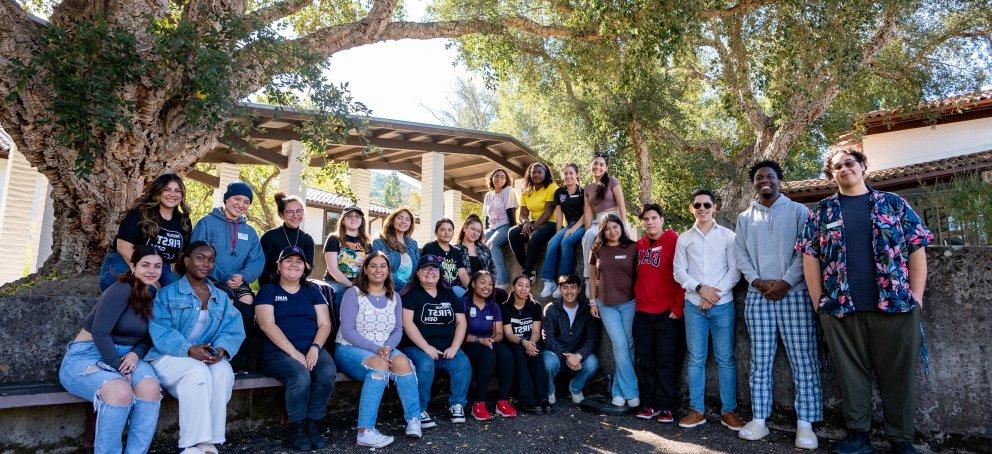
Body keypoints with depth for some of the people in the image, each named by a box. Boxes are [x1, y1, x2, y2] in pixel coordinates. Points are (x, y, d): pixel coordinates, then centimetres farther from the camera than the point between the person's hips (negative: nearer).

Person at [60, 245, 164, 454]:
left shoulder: (154, 296, 9)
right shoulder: (121, 290, -12)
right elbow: (99, 332, -19)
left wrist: (136, 354, -9)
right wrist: (119, 368, -20)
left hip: (126, 356, 5)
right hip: (86, 356, -5)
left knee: (151, 388, -26)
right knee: (121, 391, -35)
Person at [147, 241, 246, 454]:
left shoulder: (221, 298, 16)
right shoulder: (167, 294, 5)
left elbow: (233, 329, 3)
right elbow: (160, 330, -10)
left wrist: (222, 349, -20)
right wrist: (188, 350, -26)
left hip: (209, 357, 3)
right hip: (169, 357, -3)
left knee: (223, 372, -30)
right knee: (197, 372, -34)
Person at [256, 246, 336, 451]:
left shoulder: (312, 290, 18)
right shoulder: (268, 291, 9)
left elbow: (325, 324, 10)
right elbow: (267, 325, -5)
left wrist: (315, 348, -11)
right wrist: (294, 353, -16)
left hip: (312, 349, 3)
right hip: (279, 351, -3)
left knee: (328, 373, -29)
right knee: (300, 376, -33)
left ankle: (312, 425, -11)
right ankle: (296, 428, -11)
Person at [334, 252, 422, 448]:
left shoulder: (394, 297, 12)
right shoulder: (353, 294, -4)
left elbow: (398, 330, 7)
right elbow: (347, 331, -11)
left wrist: (387, 347, -14)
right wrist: (376, 348, -20)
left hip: (383, 349, 5)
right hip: (350, 349, -4)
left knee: (402, 361, -28)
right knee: (380, 364, -35)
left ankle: (414, 420, -23)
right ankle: (365, 432, -36)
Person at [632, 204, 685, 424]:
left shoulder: (674, 241, -5)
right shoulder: (639, 245, 11)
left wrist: (678, 307, -12)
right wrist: (635, 301, 11)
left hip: (668, 313, -5)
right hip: (642, 313, 5)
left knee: (667, 362, 2)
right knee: (645, 362, 8)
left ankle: (665, 407, 11)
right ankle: (648, 404, 18)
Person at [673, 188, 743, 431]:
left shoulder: (728, 235, 4)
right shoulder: (684, 238, 9)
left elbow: (735, 270, -1)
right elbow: (679, 272, 4)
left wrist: (715, 294, -10)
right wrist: (700, 288, -10)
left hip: (723, 304, -1)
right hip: (694, 304, 1)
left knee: (726, 359, 1)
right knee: (696, 359, 4)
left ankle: (729, 411, 10)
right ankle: (697, 410, 11)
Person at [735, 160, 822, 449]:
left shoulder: (798, 211, 6)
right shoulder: (744, 218, 15)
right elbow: (740, 254, 10)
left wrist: (785, 282, -11)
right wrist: (757, 281, -6)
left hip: (794, 293, -2)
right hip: (758, 296, 3)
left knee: (803, 359, -3)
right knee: (760, 360, 3)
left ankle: (805, 424, 2)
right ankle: (759, 420, 8)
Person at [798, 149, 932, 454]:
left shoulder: (893, 204, 10)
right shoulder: (821, 212, 10)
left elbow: (917, 249, 7)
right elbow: (810, 257, 7)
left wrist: (916, 297, -2)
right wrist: (818, 303, 0)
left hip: (897, 305, 0)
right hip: (841, 309, 0)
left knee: (899, 374, 5)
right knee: (851, 374, 5)